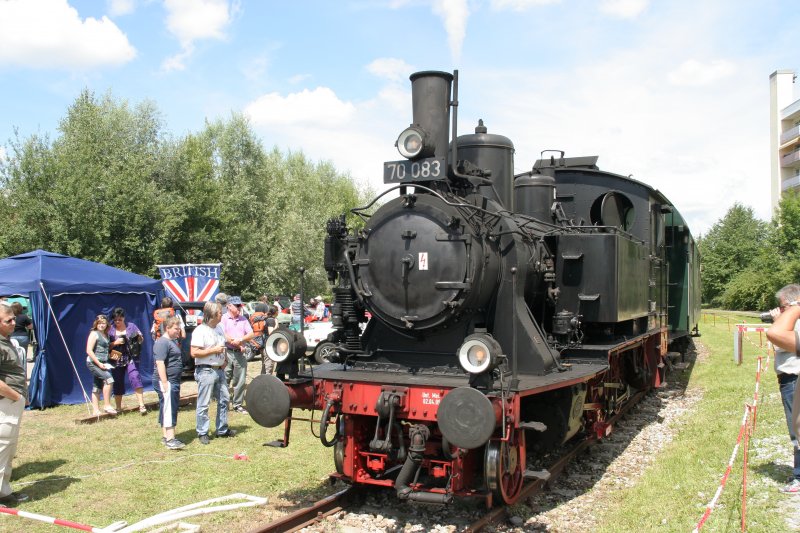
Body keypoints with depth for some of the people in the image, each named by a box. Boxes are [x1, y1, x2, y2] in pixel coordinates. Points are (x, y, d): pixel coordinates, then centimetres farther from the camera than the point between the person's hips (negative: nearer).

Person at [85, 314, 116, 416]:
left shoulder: (105, 335, 14)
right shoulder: (94, 334, -8)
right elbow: (89, 351, -14)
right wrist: (99, 363, -18)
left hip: (102, 363, 8)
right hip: (93, 362, -8)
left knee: (97, 387, 10)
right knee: (109, 379, -22)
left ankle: (96, 411, 15)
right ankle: (107, 405, -17)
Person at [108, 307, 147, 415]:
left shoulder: (131, 326, 5)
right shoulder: (110, 330, 3)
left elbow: (141, 340, 11)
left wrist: (139, 337, -11)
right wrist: (115, 343, -15)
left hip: (131, 358, -1)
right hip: (116, 360, 1)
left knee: (135, 377, -17)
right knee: (118, 383, 7)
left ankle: (142, 405, -18)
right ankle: (118, 408, 22)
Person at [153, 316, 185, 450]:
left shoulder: (173, 341, 18)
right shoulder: (162, 343, -14)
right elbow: (160, 363, -21)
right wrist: (165, 383, -25)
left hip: (174, 381, 10)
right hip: (166, 381, -10)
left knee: (171, 409, 14)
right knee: (168, 409, -11)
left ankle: (166, 436, 21)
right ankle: (170, 439, -13)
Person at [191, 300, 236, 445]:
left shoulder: (219, 328, 12)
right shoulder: (200, 331, -14)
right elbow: (194, 353, -20)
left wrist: (223, 361, 9)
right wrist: (214, 350, -20)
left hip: (219, 370, 8)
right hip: (206, 371, -8)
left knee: (224, 399, 14)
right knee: (203, 404, -1)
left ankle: (222, 430, 26)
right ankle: (202, 433, 8)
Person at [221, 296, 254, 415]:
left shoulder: (243, 320, 15)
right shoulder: (224, 319, -1)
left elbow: (251, 334, 8)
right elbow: (222, 335, -11)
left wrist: (240, 340, -8)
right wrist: (235, 343, -7)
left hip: (240, 353, 5)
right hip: (227, 352, -4)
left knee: (240, 381, 6)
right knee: (224, 380, -2)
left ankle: (238, 405, 14)